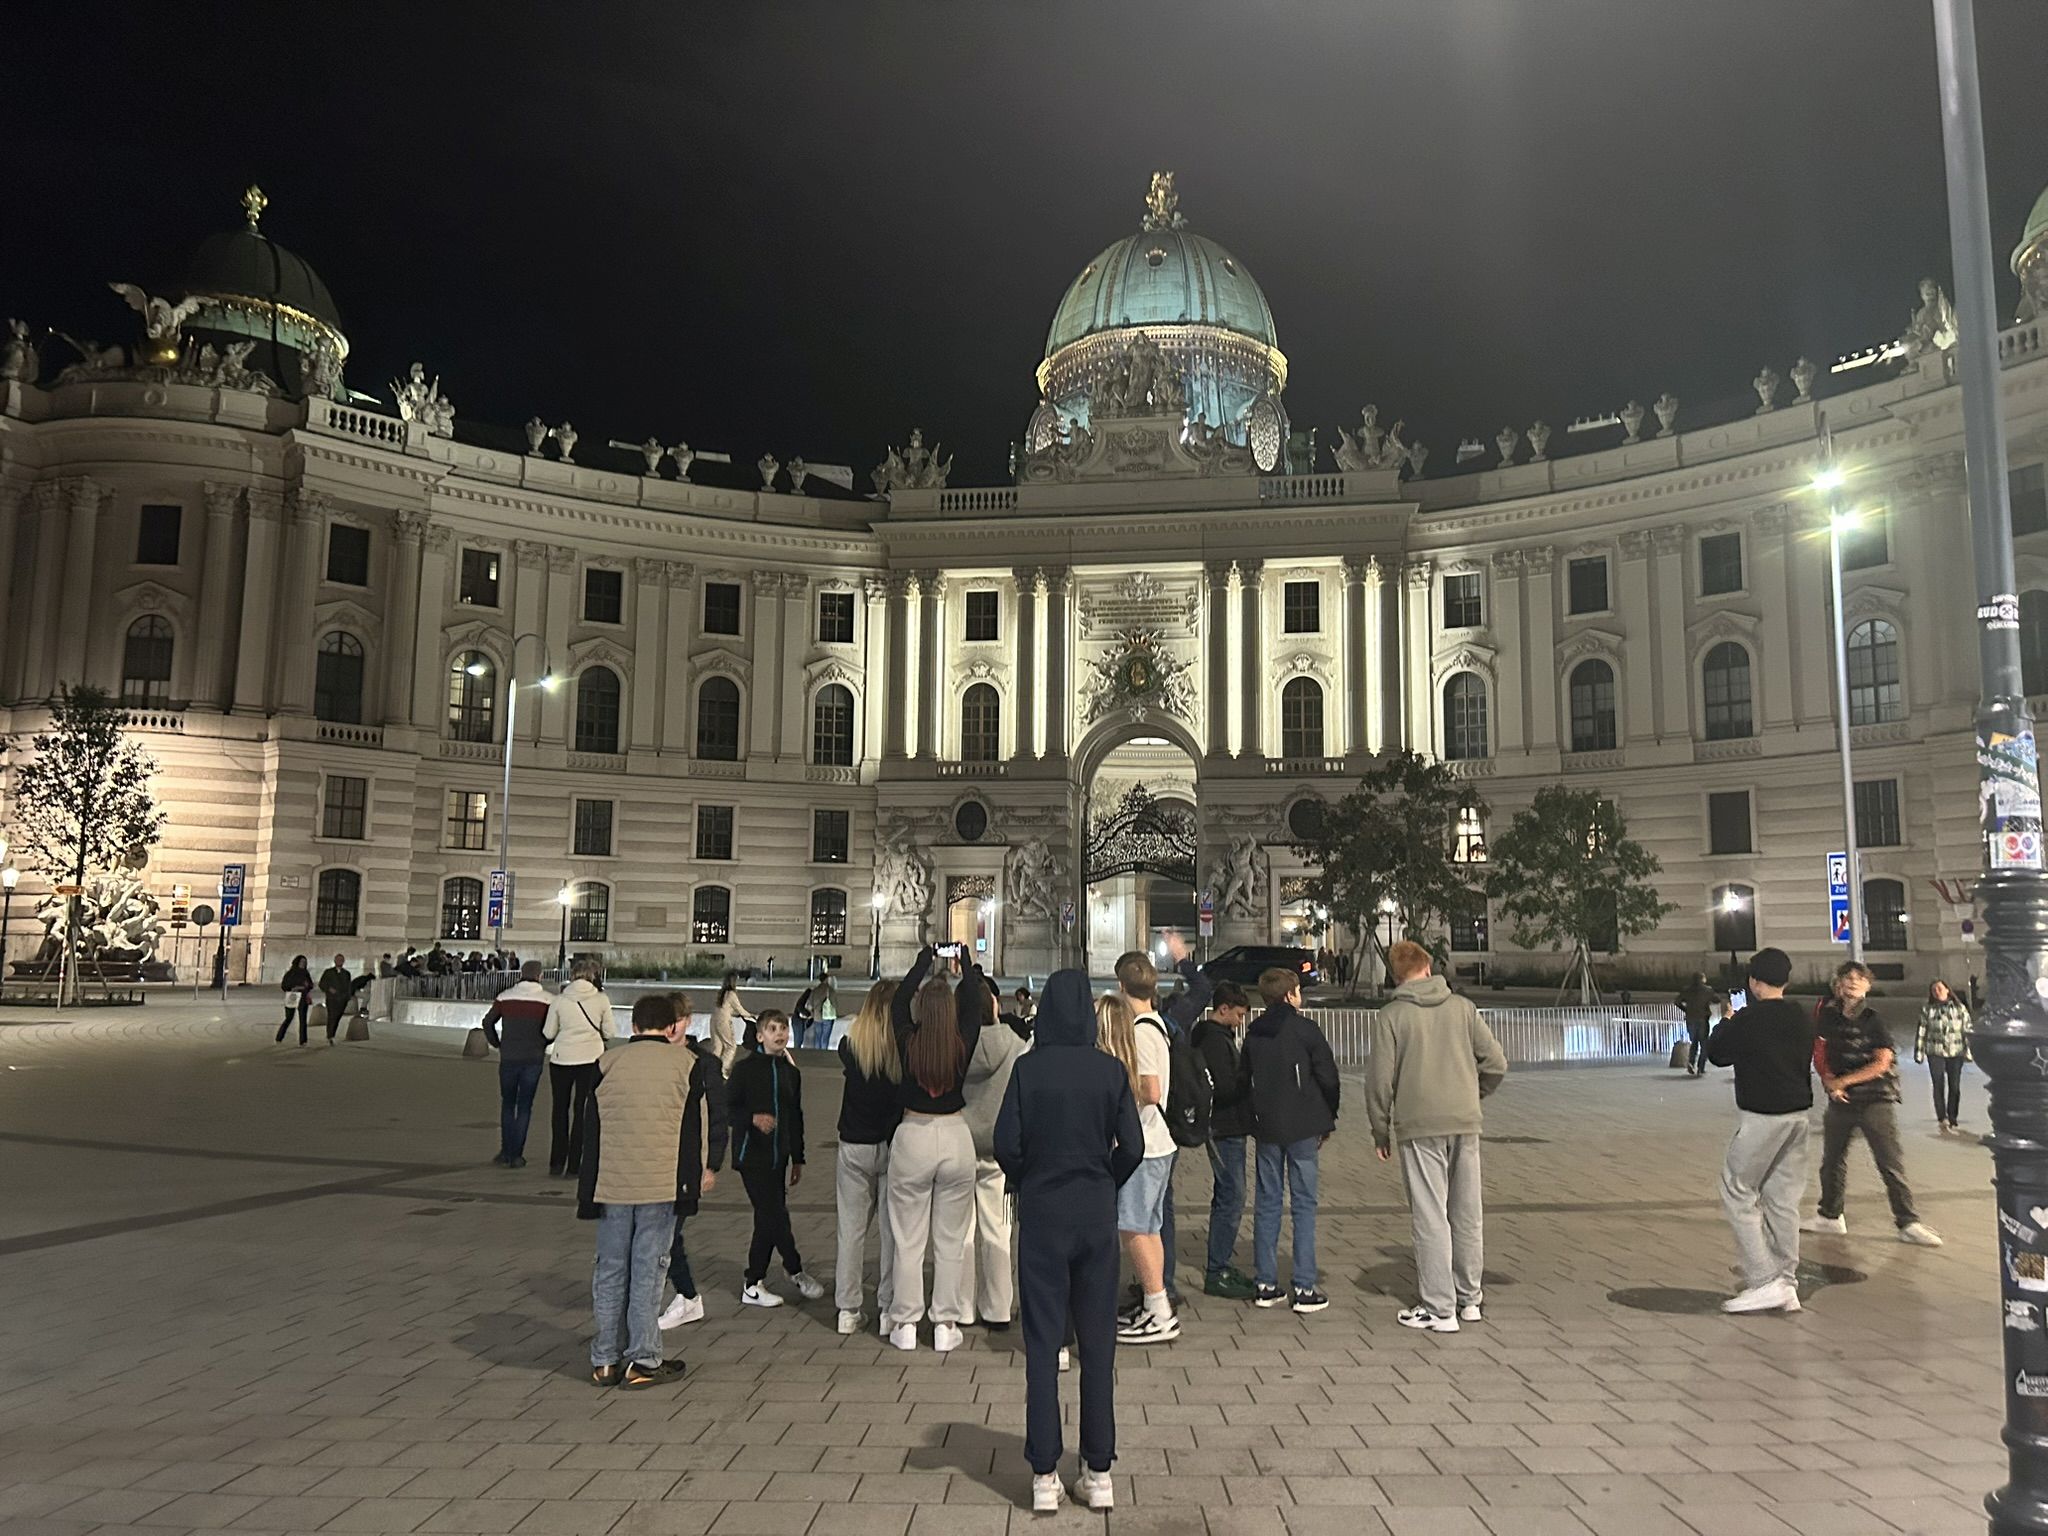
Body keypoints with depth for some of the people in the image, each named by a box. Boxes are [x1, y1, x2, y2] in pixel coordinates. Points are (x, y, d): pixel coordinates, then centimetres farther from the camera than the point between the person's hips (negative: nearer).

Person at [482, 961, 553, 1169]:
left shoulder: (505, 997, 0)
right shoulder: (547, 1000, -5)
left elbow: (488, 1022, 2)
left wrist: (497, 1044, 13)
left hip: (508, 1058, 1)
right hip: (534, 1058, -1)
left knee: (507, 1104, 14)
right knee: (525, 1106, 7)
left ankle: (506, 1153, 10)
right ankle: (516, 1155, 5)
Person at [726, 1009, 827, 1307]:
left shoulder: (791, 1072, 11)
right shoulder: (745, 1068, -7)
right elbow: (727, 1108, -8)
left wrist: (798, 1159, 19)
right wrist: (753, 1118, -27)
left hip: (778, 1157, 6)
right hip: (752, 1156, -6)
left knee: (768, 1220, 9)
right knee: (776, 1216, -8)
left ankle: (753, 1286, 18)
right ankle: (796, 1272, 10)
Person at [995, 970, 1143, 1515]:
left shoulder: (1028, 1068, -8)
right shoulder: (1112, 1070, -4)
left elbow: (1006, 1145, -11)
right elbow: (1132, 1147, -5)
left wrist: (1028, 1185, 7)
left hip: (1042, 1213, -1)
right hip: (1097, 1215, 1)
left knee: (1042, 1343, 6)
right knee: (1098, 1342, 10)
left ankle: (1045, 1477, 10)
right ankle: (1098, 1474, 16)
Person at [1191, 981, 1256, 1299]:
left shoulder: (1220, 1036, 15)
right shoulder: (1214, 1040, -17)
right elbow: (1225, 1088, -24)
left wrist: (1245, 1071, 3)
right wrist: (1250, 1072, -12)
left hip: (1228, 1129, 11)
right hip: (1225, 1129, -11)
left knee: (1226, 1197, 16)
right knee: (1231, 1199, -8)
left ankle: (1223, 1264, 24)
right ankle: (1216, 1273, -4)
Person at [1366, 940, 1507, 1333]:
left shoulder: (1390, 1015, -5)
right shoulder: (1462, 1007, 4)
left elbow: (1380, 1080, -6)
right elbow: (1496, 1062, 5)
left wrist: (1380, 1131, 6)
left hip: (1420, 1128, -4)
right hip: (1465, 1124, 4)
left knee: (1430, 1217, 1)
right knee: (1467, 1214, 14)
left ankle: (1440, 1309, 4)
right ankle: (1470, 1299, 25)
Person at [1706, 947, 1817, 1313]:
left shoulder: (1747, 1019, -15)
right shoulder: (1801, 1018, 6)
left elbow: (1716, 1054, -3)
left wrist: (1725, 1022, 15)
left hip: (1761, 1116, -7)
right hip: (1797, 1114, 7)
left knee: (1737, 1194, 1)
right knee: (1783, 1198, 12)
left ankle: (1763, 1281, -4)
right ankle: (1786, 1285, 15)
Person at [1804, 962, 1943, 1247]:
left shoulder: (1873, 1020, -7)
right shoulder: (1828, 1016, 3)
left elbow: (1882, 1063, -14)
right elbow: (1819, 1052, 9)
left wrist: (1843, 1081, -15)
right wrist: (1829, 1082, -7)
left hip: (1876, 1101, -4)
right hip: (1840, 1102, 4)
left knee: (1891, 1164, -7)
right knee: (1832, 1160, 14)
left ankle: (1908, 1223, 1)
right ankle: (1830, 1216, 28)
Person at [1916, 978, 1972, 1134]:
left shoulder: (1959, 1008, 5)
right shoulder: (1927, 1009, 2)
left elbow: (1967, 1030, 7)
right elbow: (1921, 1032, 4)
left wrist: (1968, 1051, 2)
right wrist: (1919, 1052, 1)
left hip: (1956, 1053, 1)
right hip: (1935, 1053, -1)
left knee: (1955, 1087, 5)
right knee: (1939, 1086, -6)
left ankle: (1952, 1120, 15)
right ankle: (1942, 1118, -6)